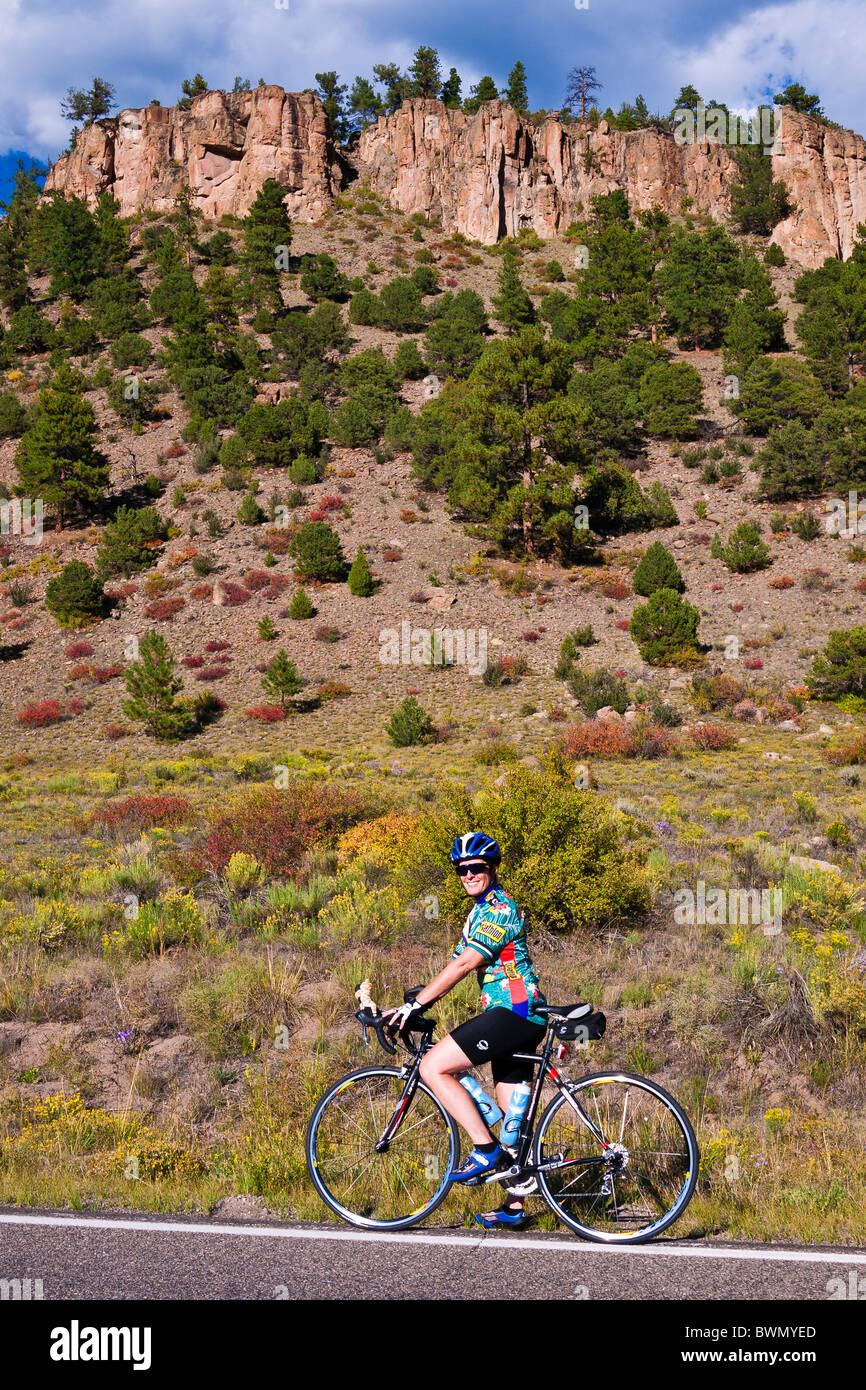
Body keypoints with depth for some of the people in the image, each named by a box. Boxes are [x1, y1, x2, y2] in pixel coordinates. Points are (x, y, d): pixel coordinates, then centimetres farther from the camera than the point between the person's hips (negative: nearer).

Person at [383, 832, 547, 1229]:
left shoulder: (500, 908, -11)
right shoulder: (480, 912, 21)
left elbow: (464, 964, -20)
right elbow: (456, 965, 20)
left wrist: (414, 1004, -20)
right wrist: (415, 1000, 10)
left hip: (513, 1012, -10)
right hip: (517, 1017, 10)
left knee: (433, 1067, -15)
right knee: (512, 1114, 13)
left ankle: (485, 1149, -12)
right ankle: (514, 1206, 20)